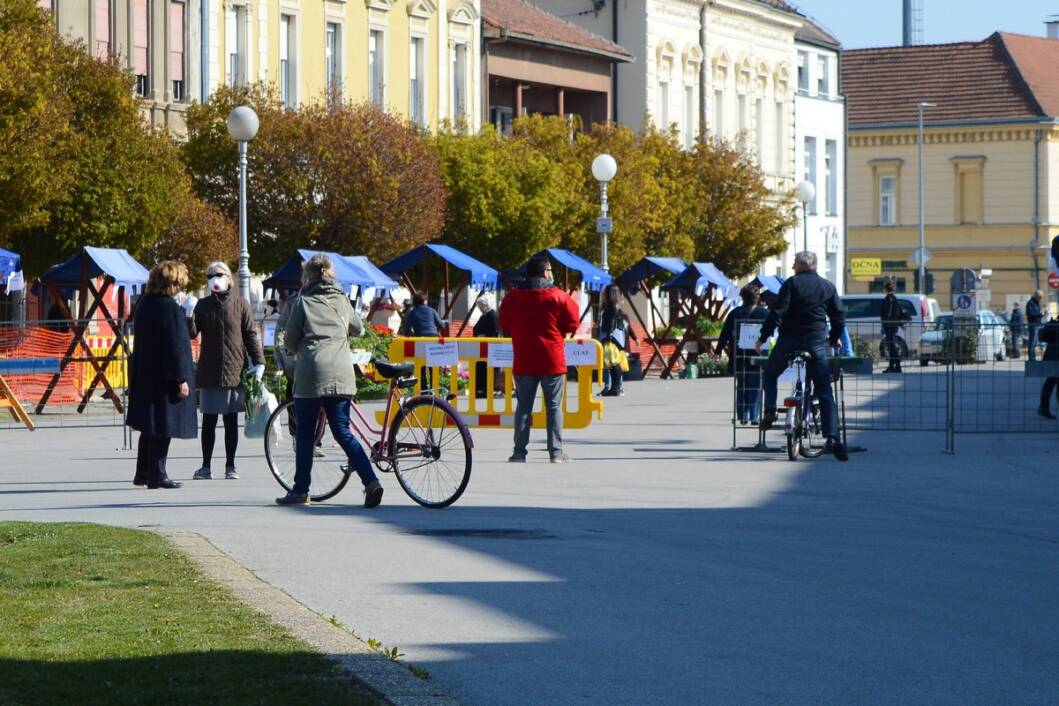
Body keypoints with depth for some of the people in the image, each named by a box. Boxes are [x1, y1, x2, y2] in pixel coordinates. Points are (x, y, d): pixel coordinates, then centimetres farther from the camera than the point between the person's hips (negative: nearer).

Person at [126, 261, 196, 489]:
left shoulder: (143, 305, 10)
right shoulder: (169, 307, -16)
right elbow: (175, 345, -17)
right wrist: (181, 378, -15)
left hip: (144, 375, 9)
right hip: (164, 376, -8)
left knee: (149, 427, 16)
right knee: (162, 428, -2)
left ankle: (143, 473, 21)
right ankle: (156, 475, -1)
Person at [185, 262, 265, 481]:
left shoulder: (240, 304, 3)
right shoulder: (202, 305, 8)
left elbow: (251, 335, 3)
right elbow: (192, 333, 0)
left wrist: (259, 362, -4)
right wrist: (188, 315, -18)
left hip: (234, 371, -1)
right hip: (209, 372, 1)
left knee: (231, 421, 5)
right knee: (208, 421, 2)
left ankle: (230, 466, 11)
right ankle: (206, 466, 8)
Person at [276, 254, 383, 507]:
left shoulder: (303, 302, 1)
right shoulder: (342, 300, 11)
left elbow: (290, 341, 4)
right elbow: (358, 329, 26)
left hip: (310, 373, -3)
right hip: (342, 374, 3)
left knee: (305, 433, 7)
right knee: (342, 431, 6)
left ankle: (300, 490, 12)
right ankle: (371, 481, -10)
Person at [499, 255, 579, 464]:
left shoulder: (512, 297, 2)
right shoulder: (559, 296, -6)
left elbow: (505, 325, 10)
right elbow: (572, 323, -3)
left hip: (524, 361, 2)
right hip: (552, 360, -2)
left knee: (524, 406, 7)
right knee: (554, 407, 3)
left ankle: (519, 452, 2)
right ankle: (556, 452, 1)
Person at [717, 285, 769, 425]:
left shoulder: (735, 313, 0)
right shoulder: (765, 313, -3)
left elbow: (725, 333, 0)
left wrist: (721, 348, 6)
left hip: (739, 356, 2)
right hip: (757, 356, -1)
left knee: (741, 387, 11)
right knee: (755, 387, 4)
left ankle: (742, 416, 9)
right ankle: (754, 416, -2)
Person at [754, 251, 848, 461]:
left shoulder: (791, 284, -1)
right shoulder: (828, 287, 10)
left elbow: (777, 312, -9)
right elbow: (839, 316, 11)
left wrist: (763, 338, -5)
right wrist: (834, 338, 27)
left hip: (789, 341, -2)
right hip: (816, 343, 2)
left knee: (769, 375, 23)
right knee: (825, 392, 3)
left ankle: (770, 411, 2)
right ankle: (832, 437, -9)